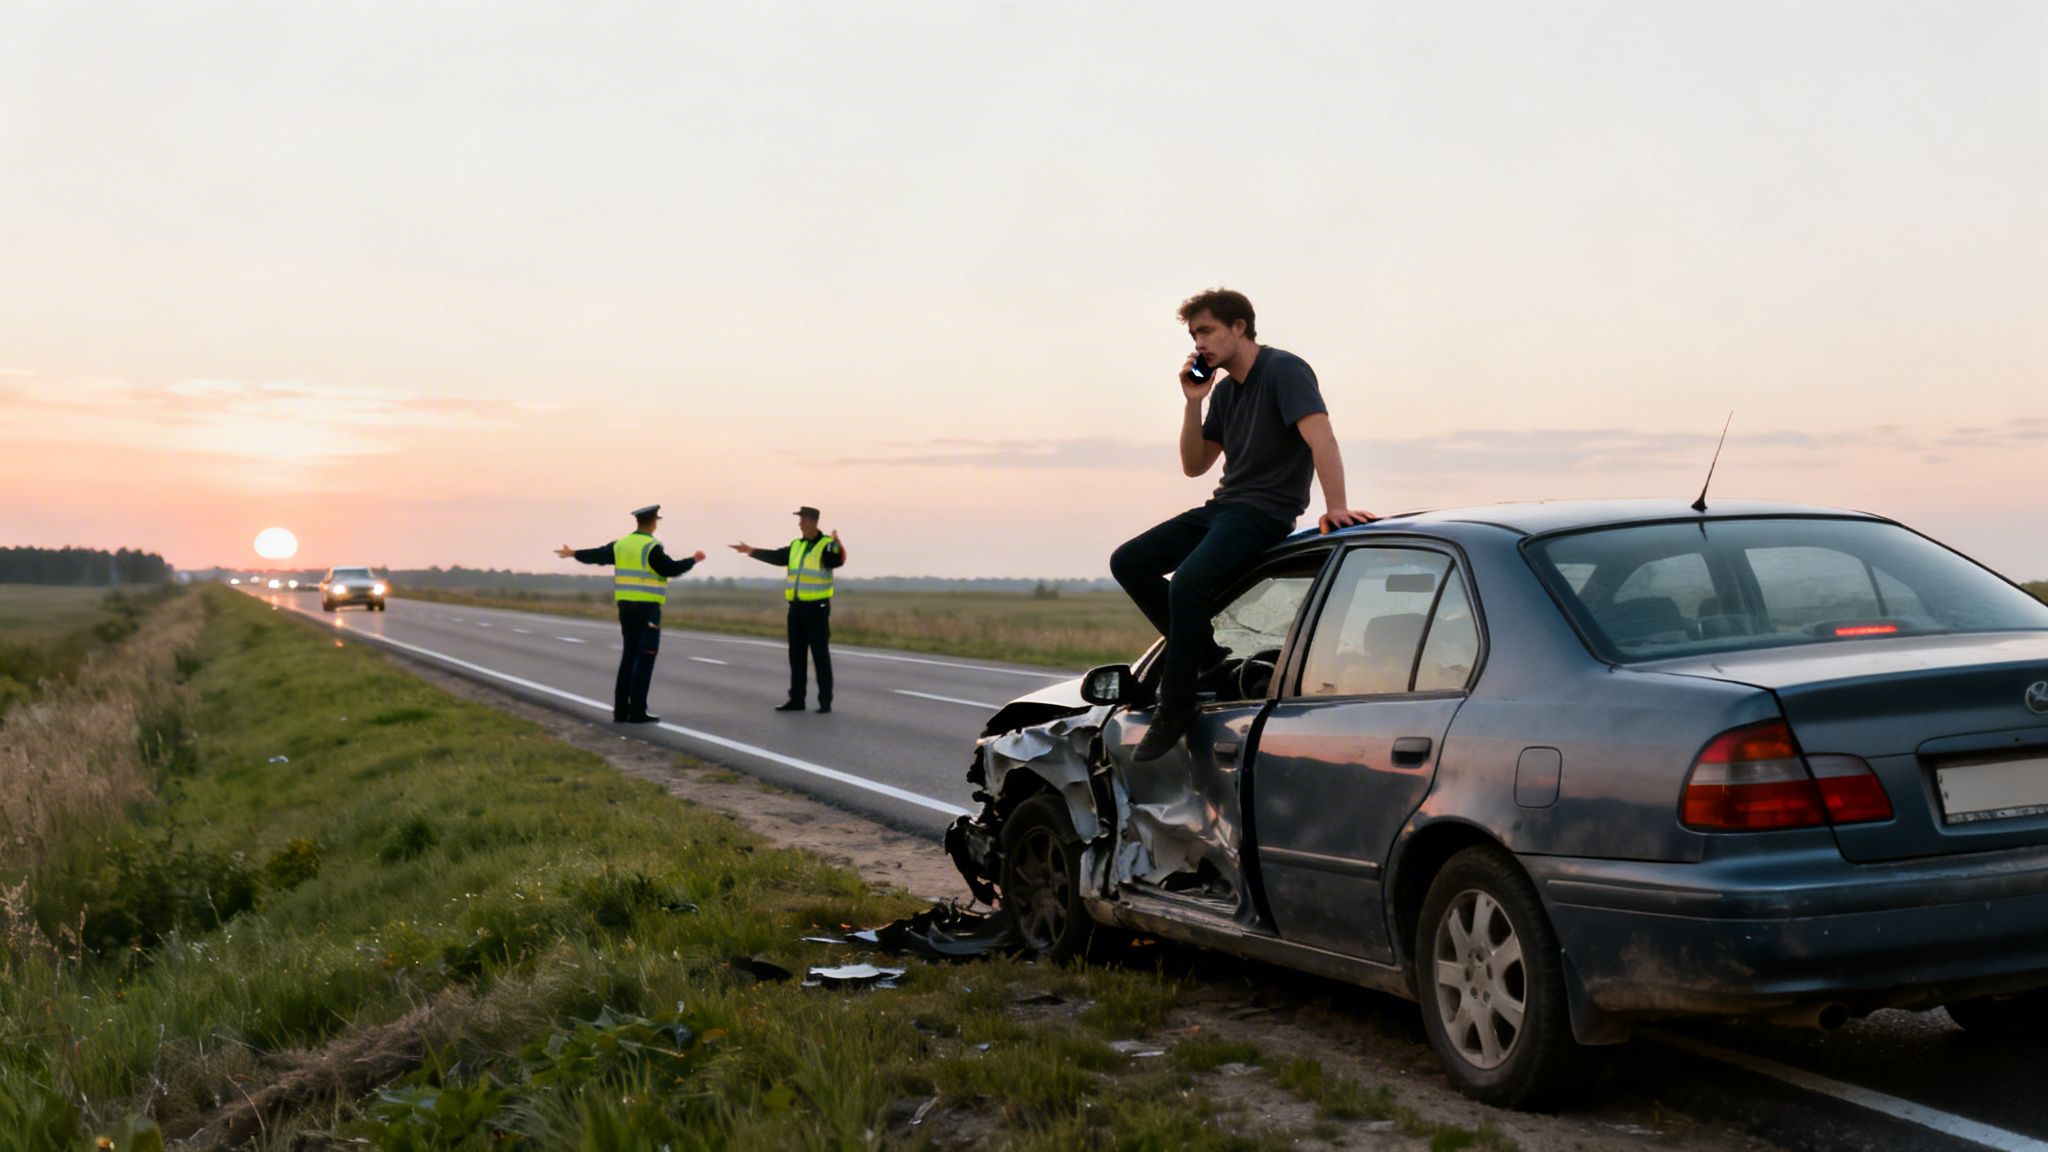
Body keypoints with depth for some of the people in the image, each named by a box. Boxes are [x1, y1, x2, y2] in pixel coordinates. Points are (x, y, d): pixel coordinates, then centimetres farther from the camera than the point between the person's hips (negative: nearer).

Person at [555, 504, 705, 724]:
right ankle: (637, 712, -8)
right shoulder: (652, 548, -12)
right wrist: (693, 560, -1)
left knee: (629, 655, 14)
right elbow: (671, 569, -16)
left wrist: (573, 553, 38)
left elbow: (596, 555, 21)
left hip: (626, 606, 7)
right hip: (647, 608, -7)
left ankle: (621, 710, 13)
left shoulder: (621, 545, 9)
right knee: (645, 658, -5)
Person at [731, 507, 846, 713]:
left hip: (817, 608, -7)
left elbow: (835, 561, -28)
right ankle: (796, 699, 17)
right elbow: (776, 557, 20)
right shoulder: (796, 545, 13)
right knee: (796, 655, 11)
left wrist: (838, 548, -48)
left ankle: (825, 700, 0)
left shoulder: (826, 545, -9)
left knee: (820, 655, -4)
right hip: (796, 607, 7)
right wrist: (751, 551, 24)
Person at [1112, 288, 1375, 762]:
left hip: (1265, 510, -9)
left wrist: (1335, 507, -34)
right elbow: (1194, 465, 17)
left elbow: (1320, 437, -24)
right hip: (1223, 507, 9)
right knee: (1128, 562, 1)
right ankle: (1201, 655, 5)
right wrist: (1193, 403, 4)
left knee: (1189, 580, -31)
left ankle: (1175, 709, -17)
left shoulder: (1283, 370, -11)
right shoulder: (1224, 390, 15)